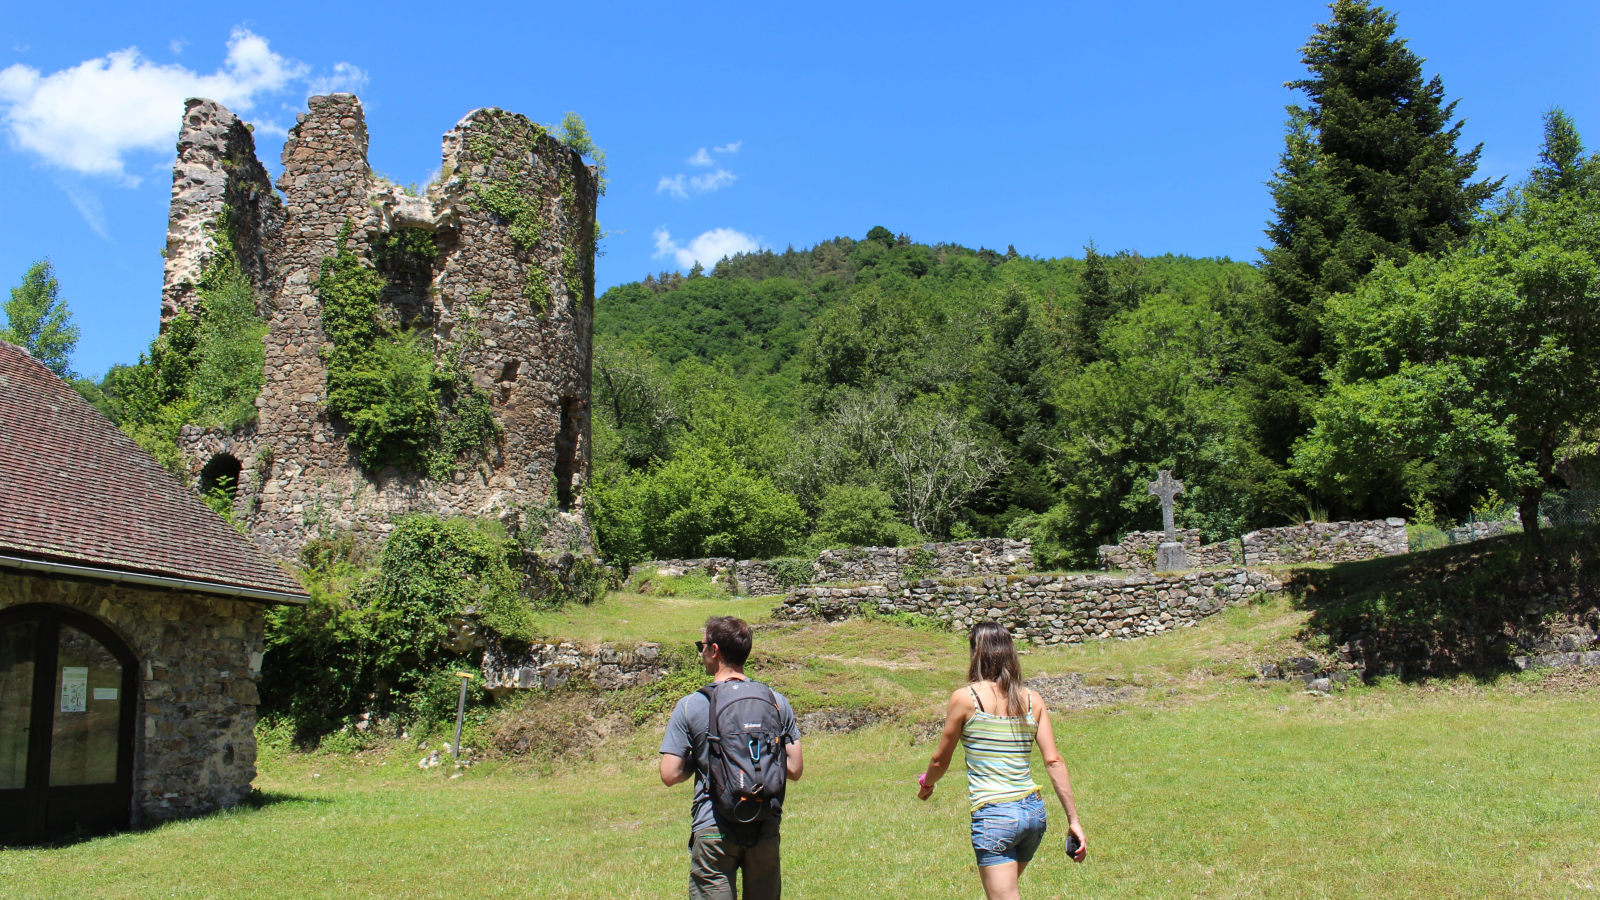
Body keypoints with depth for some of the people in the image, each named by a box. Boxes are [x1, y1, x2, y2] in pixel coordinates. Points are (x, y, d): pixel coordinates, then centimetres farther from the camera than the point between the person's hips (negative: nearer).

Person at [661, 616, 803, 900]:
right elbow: (795, 770, 1)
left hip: (713, 831, -3)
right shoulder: (777, 701, 0)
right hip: (766, 829, 3)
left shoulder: (690, 706, -8)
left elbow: (670, 775, -9)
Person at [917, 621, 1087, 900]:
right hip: (1034, 812, 6)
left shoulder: (965, 698, -7)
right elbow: (1053, 761, 0)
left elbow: (940, 760, 3)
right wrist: (1074, 820, 4)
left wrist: (927, 783, 24)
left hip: (994, 818, -6)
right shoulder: (1032, 700, 3)